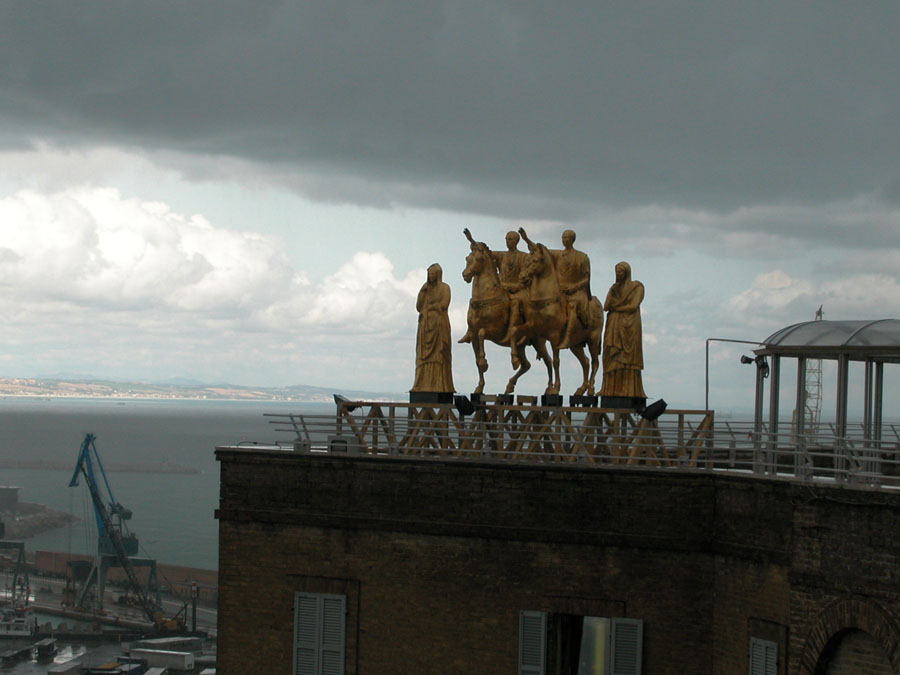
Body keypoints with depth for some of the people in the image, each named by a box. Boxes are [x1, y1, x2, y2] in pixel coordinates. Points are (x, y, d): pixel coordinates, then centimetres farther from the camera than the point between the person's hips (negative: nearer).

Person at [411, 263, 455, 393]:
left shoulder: (444, 287, 2)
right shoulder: (426, 288, 18)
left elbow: (444, 305, -12)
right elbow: (419, 307, 9)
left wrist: (427, 308, -3)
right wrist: (423, 291, -2)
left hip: (439, 324, -5)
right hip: (425, 326, 5)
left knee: (438, 354, -10)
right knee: (424, 355, -2)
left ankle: (440, 385, -12)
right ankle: (424, 384, -5)